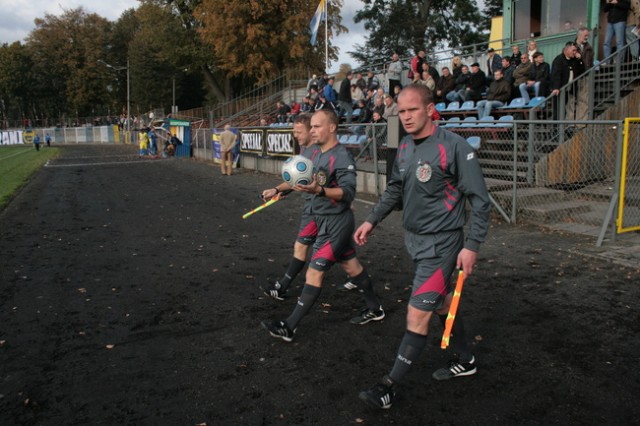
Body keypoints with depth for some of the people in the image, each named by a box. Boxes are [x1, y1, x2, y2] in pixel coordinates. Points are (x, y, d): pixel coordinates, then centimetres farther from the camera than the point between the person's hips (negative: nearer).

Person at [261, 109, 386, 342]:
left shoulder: (342, 157, -20)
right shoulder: (319, 154, 7)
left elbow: (348, 192, -28)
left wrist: (319, 190, -39)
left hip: (336, 222, -10)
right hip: (324, 220, 10)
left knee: (314, 272, -8)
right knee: (351, 265, 19)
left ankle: (289, 327, -4)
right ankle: (375, 308, 36)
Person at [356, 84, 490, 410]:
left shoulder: (454, 146, -18)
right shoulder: (405, 147, 4)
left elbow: (479, 199, -15)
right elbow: (395, 189, 18)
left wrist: (472, 246, -19)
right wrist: (372, 221, 12)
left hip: (441, 245, -8)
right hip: (415, 239, 8)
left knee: (418, 315, -4)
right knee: (442, 303, 21)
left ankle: (388, 387, 8)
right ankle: (465, 361, 42)